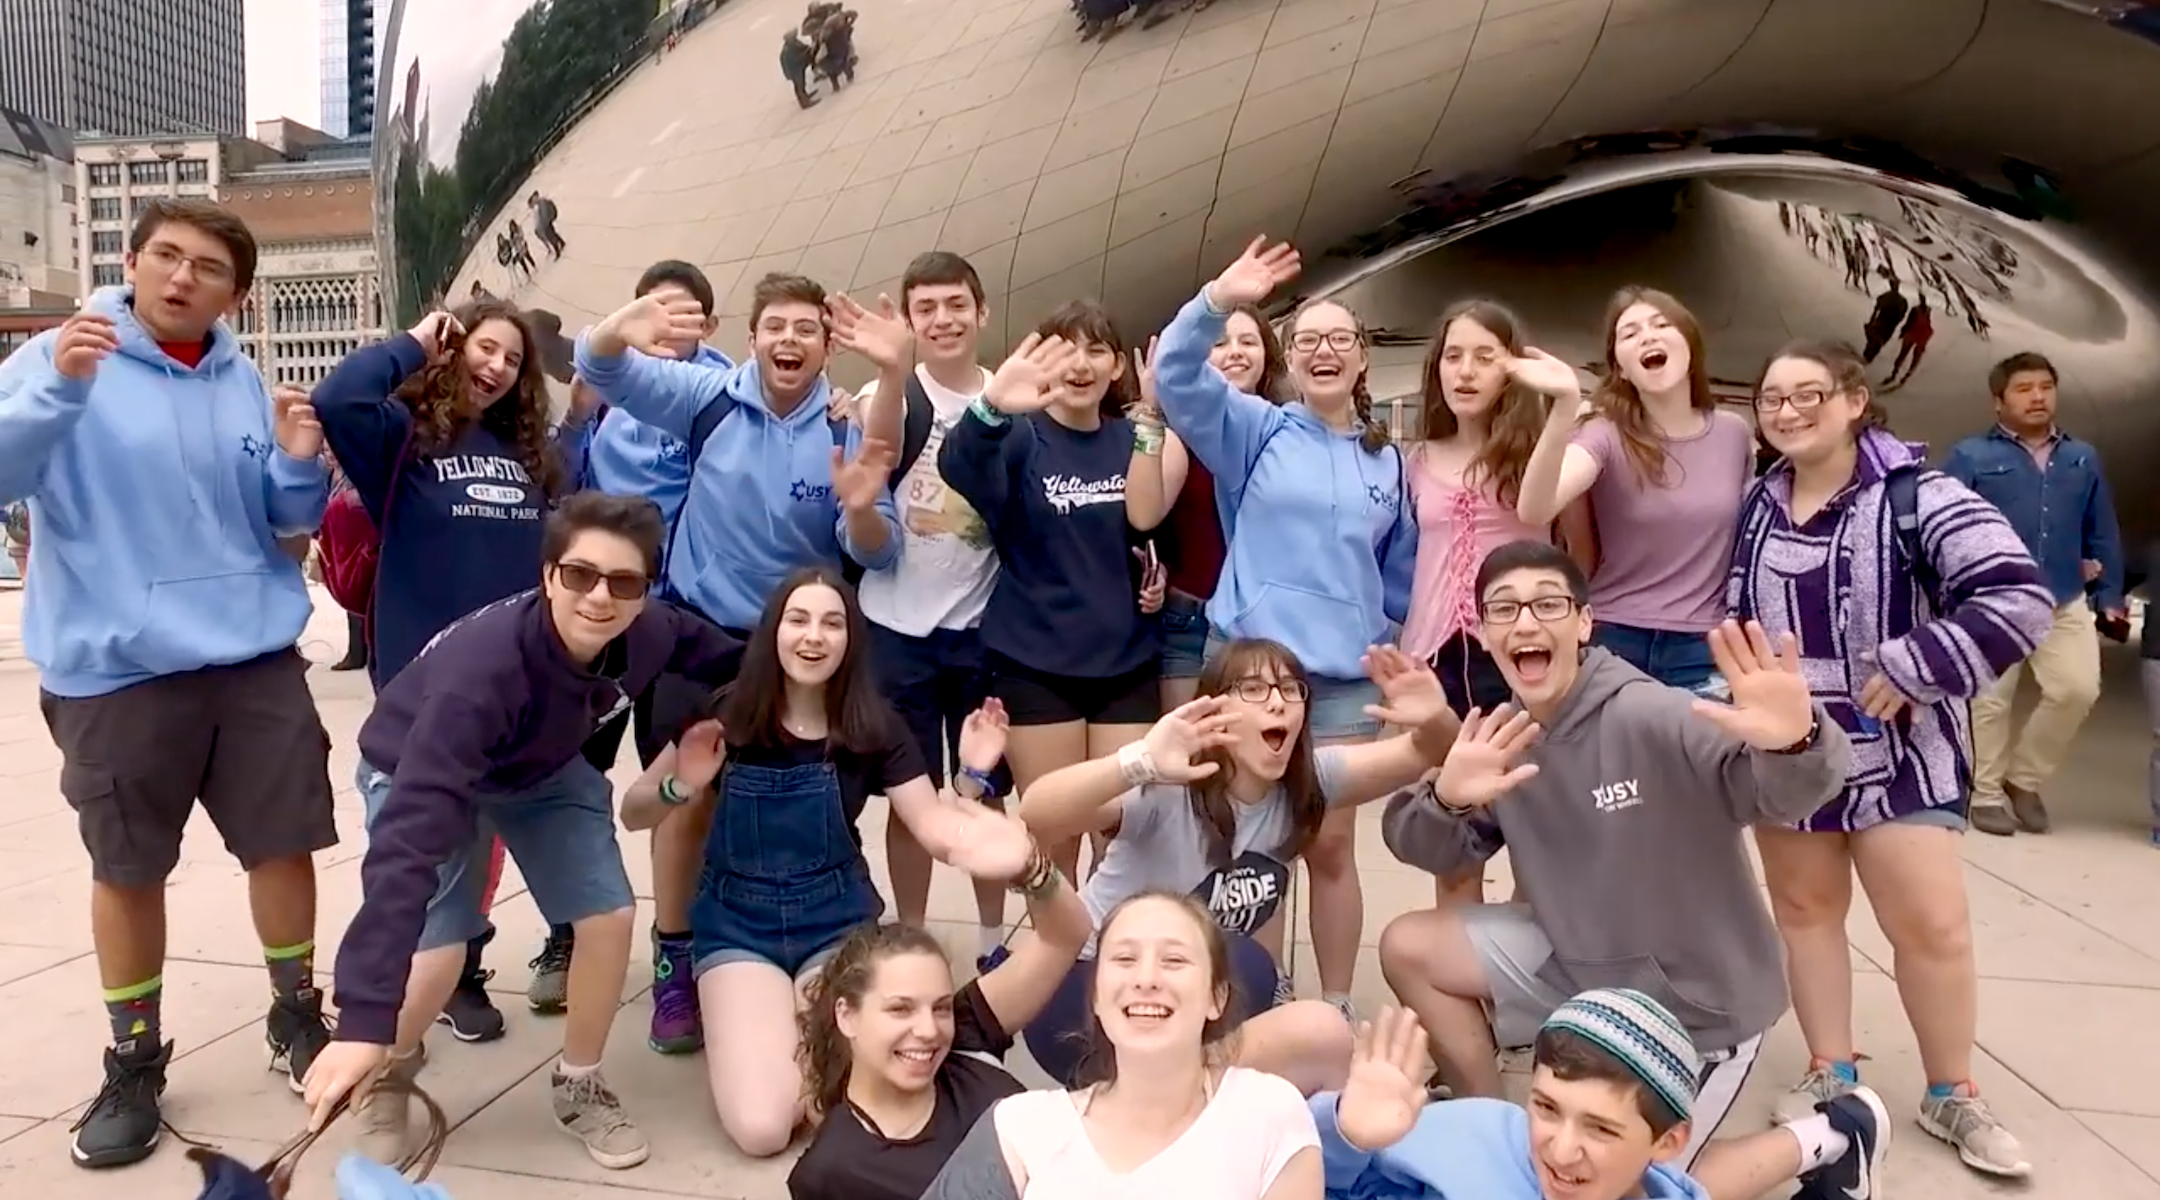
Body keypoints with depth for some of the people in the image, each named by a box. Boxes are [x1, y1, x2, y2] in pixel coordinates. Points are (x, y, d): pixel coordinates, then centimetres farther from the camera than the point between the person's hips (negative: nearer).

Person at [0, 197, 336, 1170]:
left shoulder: (242, 382, 8)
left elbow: (285, 520, 12)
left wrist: (301, 464, -9)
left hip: (256, 657, 3)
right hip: (117, 667, -3)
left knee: (285, 842, 9)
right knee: (128, 868, 9)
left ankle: (296, 1016, 30)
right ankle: (134, 1061, 27)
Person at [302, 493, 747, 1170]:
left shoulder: (648, 633, -29)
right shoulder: (481, 666, -44)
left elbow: (718, 657, -2)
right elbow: (410, 839, -48)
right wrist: (363, 1019, -52)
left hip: (542, 767, 4)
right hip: (419, 770, -4)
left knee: (610, 916, -6)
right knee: (437, 951, -18)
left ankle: (578, 1083, 21)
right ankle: (392, 1072, 18)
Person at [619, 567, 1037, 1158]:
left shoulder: (874, 726, -4)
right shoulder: (726, 715, -9)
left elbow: (939, 832, -7)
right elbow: (633, 814, -1)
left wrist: (973, 774, -28)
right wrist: (682, 787, -23)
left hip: (838, 919, 1)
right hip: (738, 920, -1)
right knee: (761, 1127, -18)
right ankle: (736, 1027, 15)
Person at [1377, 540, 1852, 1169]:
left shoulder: (1649, 716, -27)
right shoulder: (1503, 736, -6)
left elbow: (1779, 791, -38)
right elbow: (1431, 851, -2)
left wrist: (1796, 742, -62)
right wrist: (1447, 800, -25)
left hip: (1696, 999, -6)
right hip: (1577, 960, 6)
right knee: (1409, 947, 2)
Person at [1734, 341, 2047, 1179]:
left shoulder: (1917, 497, -14)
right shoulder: (1758, 509, 5)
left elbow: (2020, 600, -21)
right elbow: (1733, 618, 15)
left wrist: (1912, 666, -22)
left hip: (1897, 751, -5)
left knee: (1931, 923, 0)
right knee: (1803, 907, 13)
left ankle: (1952, 1096, 21)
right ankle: (1831, 1073, 28)